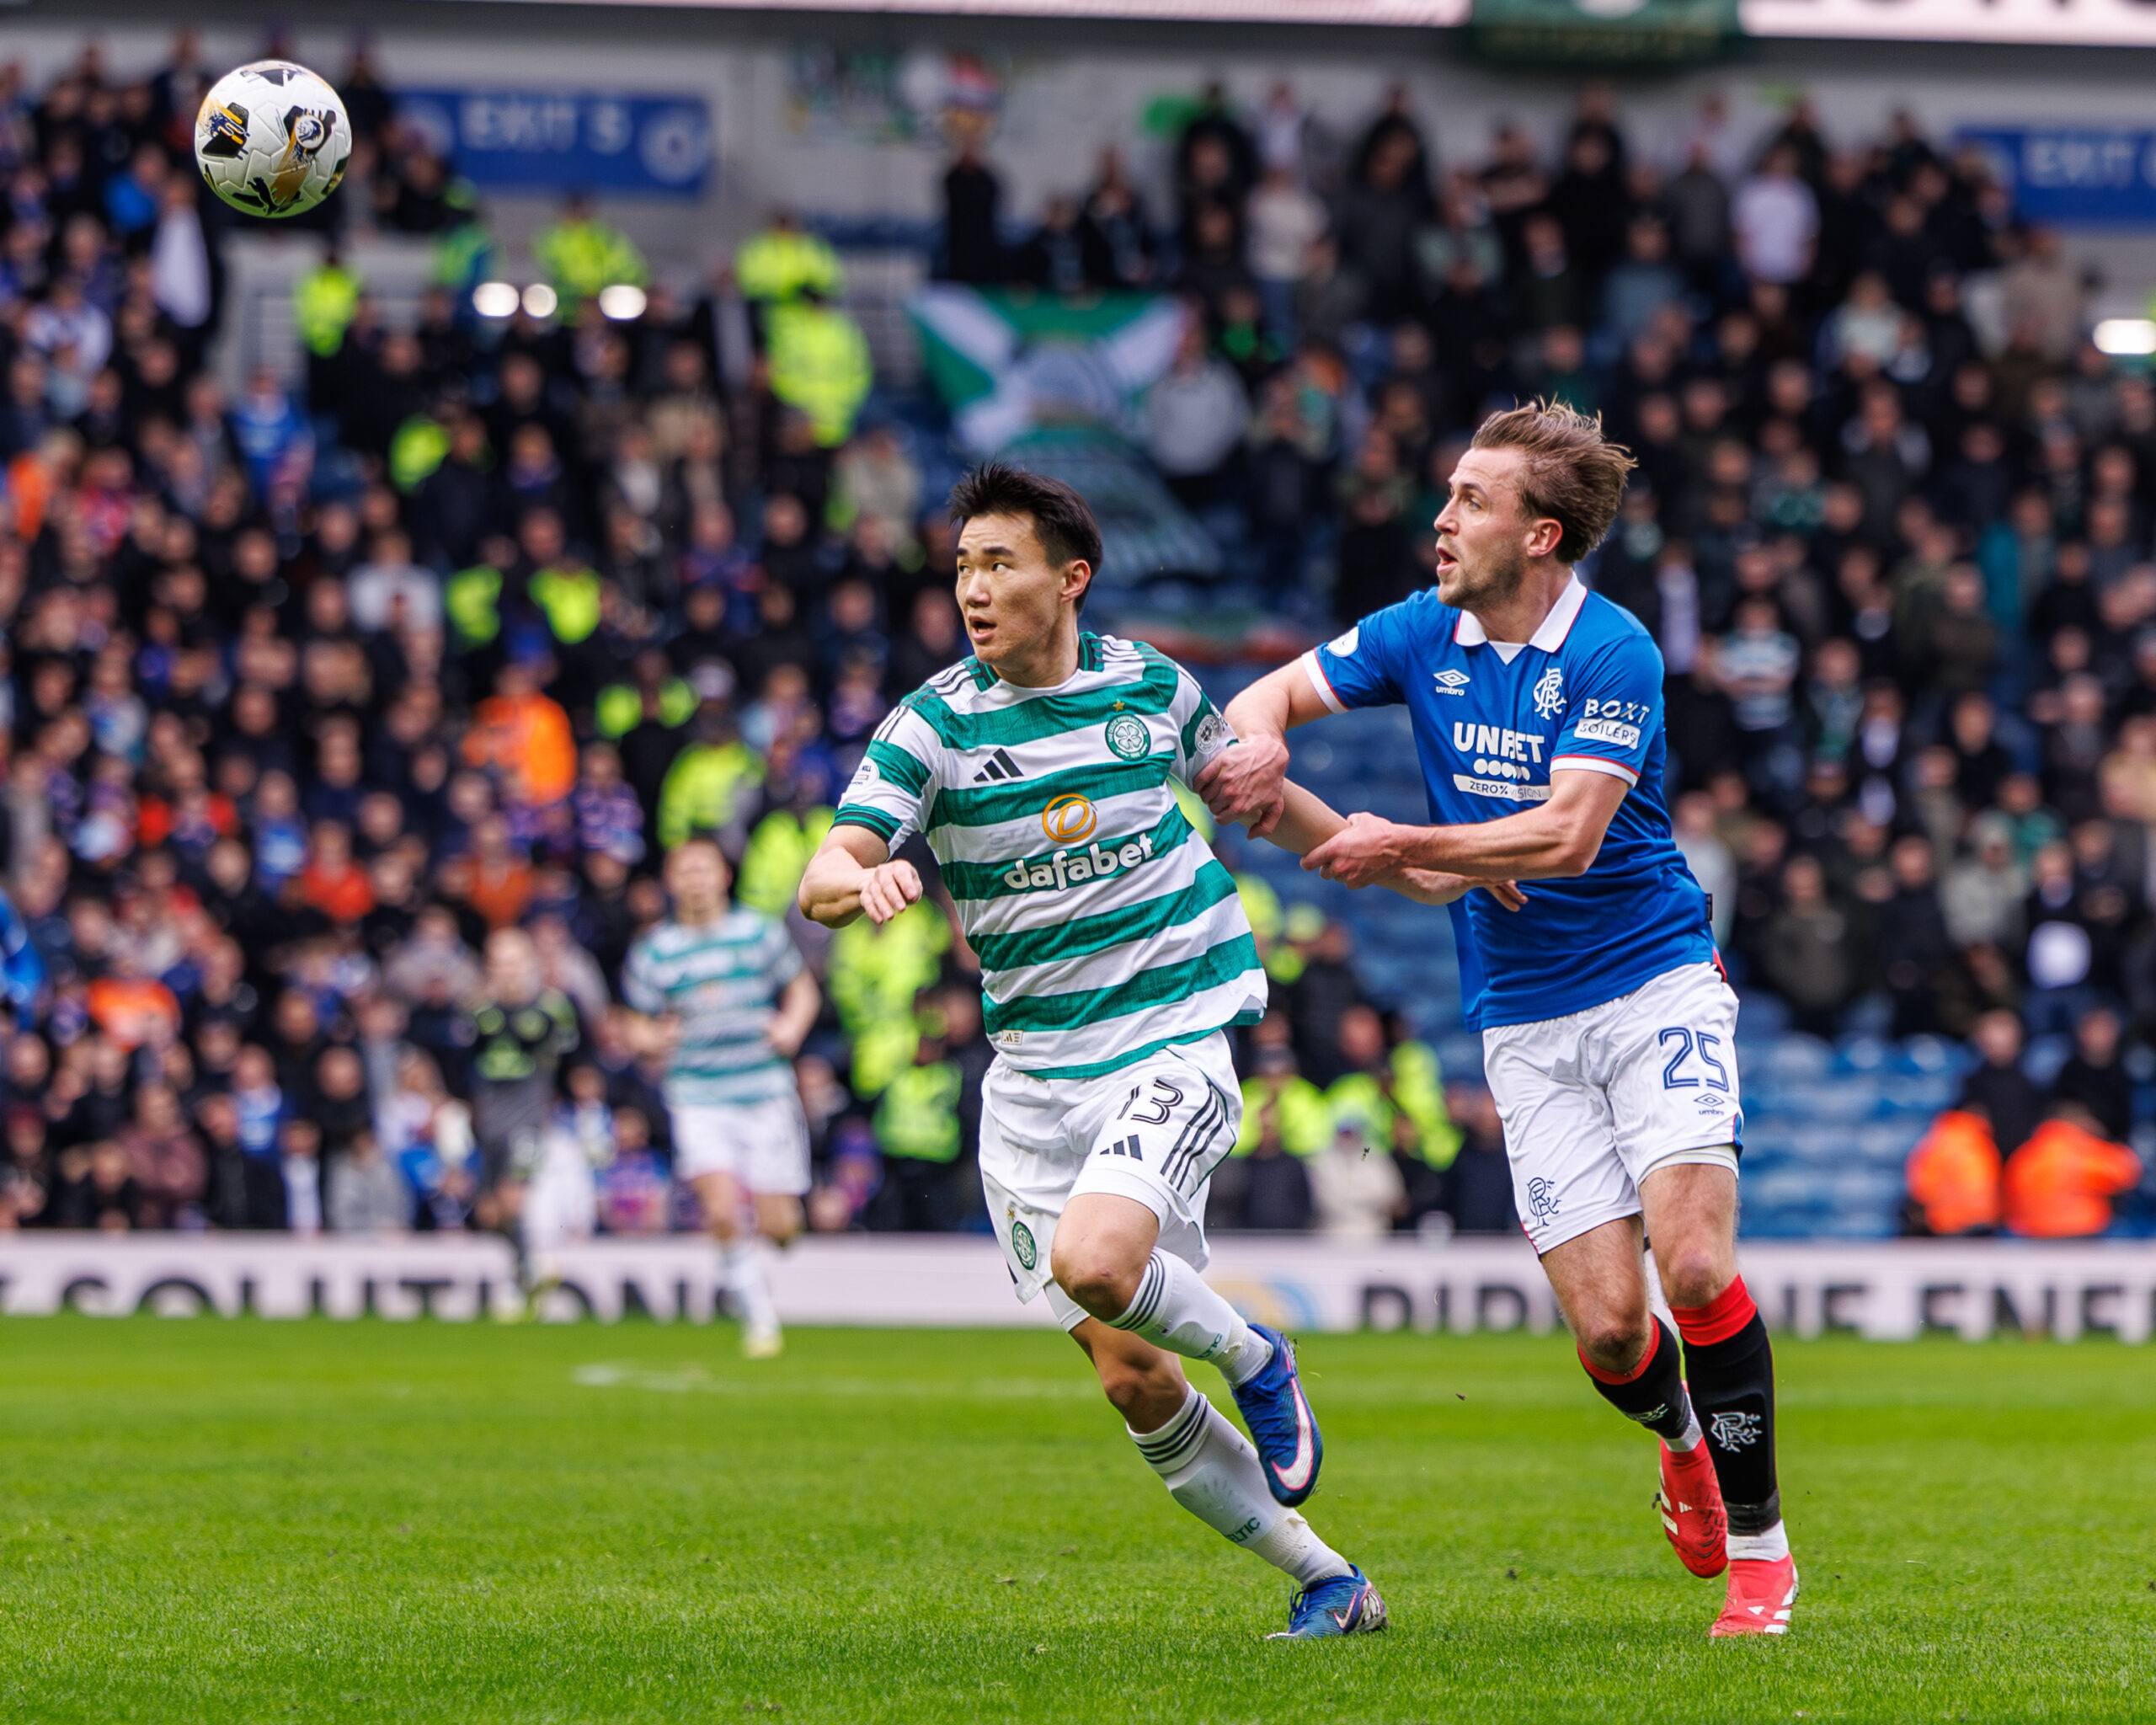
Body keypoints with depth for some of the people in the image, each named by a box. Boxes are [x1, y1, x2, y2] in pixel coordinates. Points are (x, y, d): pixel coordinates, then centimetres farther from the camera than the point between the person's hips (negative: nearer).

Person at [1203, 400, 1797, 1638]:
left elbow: (1566, 837, -21)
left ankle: (1757, 1541, -6)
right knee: (1608, 1326, -6)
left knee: (1695, 1268, -21)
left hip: (1655, 986, -4)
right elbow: (1268, 695, 8)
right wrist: (1261, 742, -15)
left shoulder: (1614, 654, -14)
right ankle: (1683, 1440, 29)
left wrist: (1405, 849, -21)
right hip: (1524, 1020, 4)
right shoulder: (1423, 636, 3)